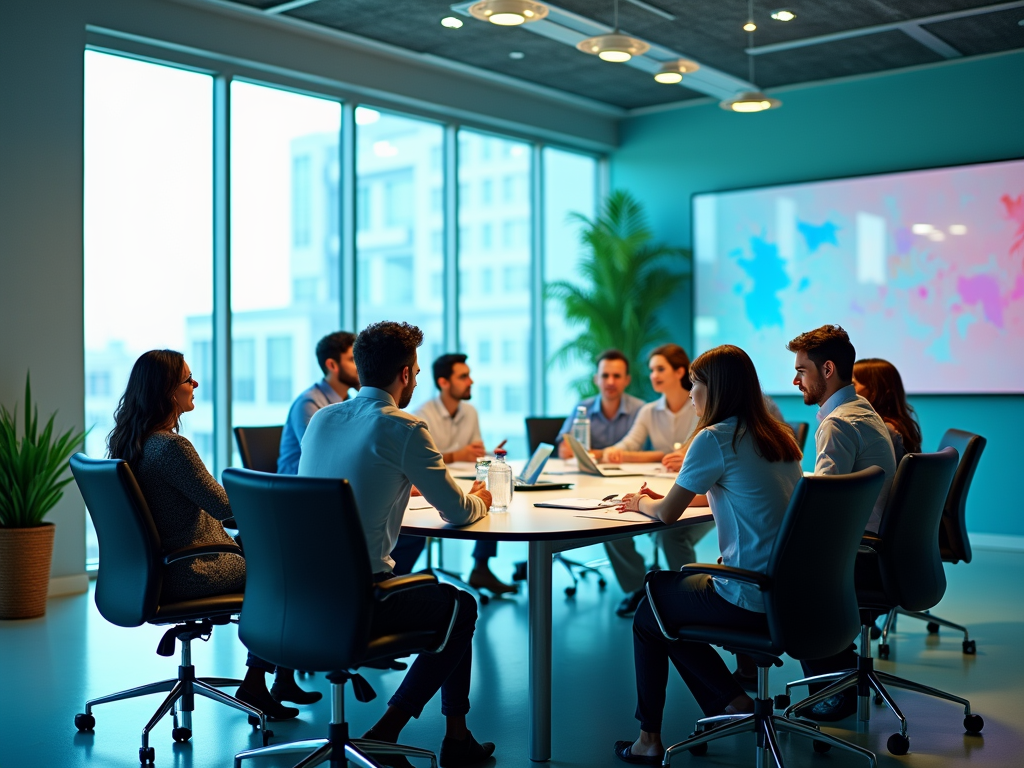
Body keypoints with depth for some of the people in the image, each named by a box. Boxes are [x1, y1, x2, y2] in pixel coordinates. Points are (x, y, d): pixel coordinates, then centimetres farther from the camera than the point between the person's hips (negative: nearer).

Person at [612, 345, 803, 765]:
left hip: (751, 602, -8)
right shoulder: (778, 436, 11)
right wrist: (664, 497, 24)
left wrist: (641, 503, 15)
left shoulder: (714, 439, -14)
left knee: (648, 614, 15)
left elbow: (667, 514, -7)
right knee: (670, 588, 25)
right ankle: (729, 703, 21)